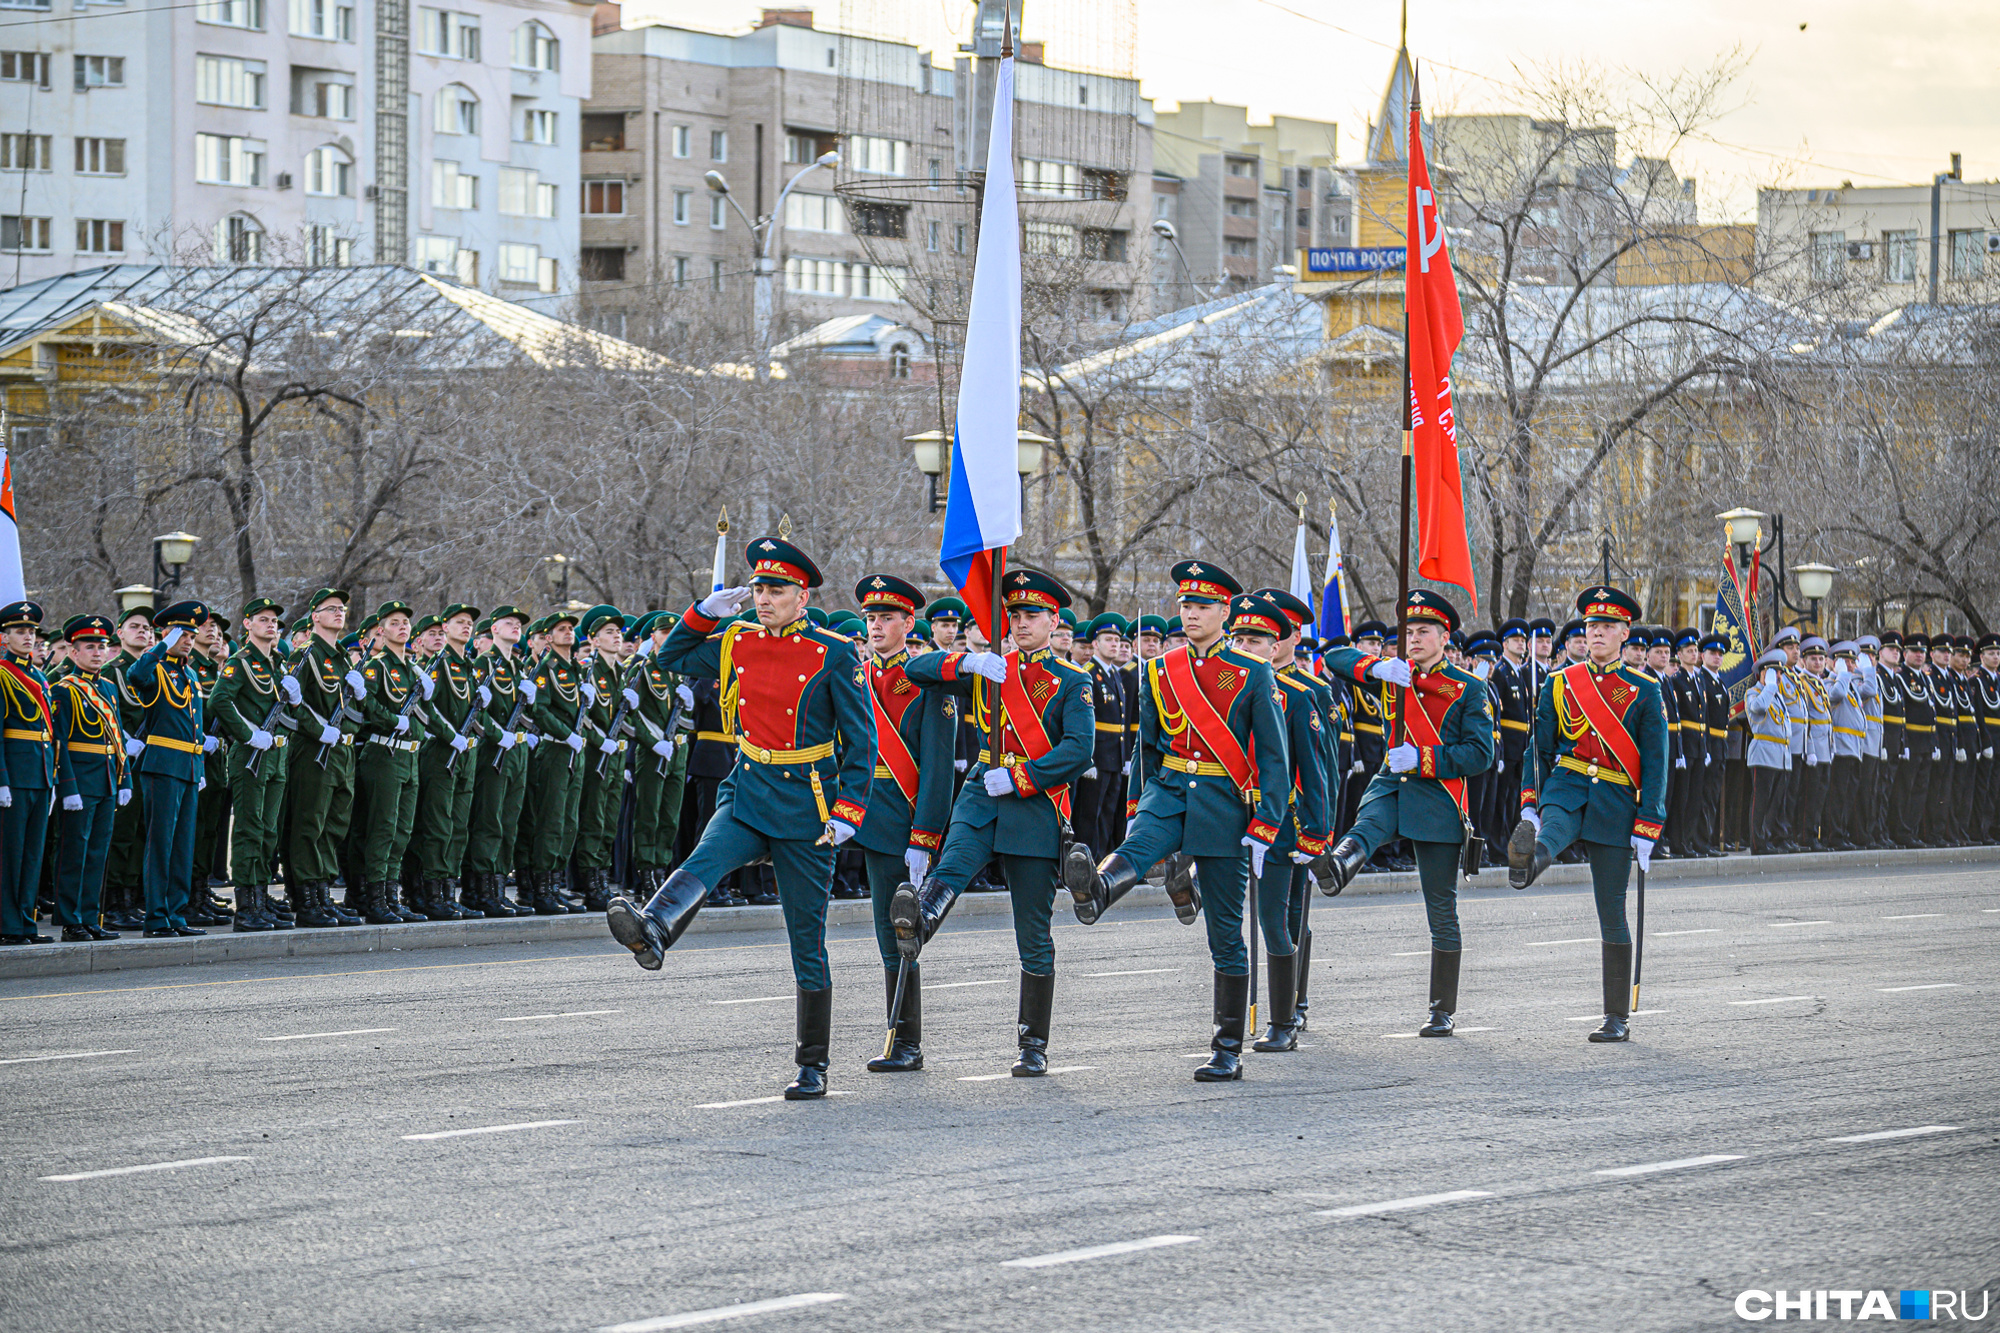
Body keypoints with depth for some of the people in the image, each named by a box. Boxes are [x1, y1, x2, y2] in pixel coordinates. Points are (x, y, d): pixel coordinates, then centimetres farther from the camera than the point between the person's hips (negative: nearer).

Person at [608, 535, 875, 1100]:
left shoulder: (835, 654, -7)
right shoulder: (738, 645, 6)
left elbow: (861, 738, -5)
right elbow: (673, 658, 20)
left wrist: (847, 813, -12)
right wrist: (706, 611, 5)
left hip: (806, 807, -3)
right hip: (748, 795, 3)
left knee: (807, 942, 3)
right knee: (703, 862, -31)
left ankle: (813, 1066, 11)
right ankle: (652, 932, -58)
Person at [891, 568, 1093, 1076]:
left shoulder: (1072, 681, 4)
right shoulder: (989, 670, 15)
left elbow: (1079, 749, -9)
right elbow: (917, 670, 8)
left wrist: (1019, 779, -16)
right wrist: (965, 663, -11)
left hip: (1036, 808, -2)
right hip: (981, 799, 2)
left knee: (1033, 935, 2)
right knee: (952, 867, -32)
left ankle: (1033, 1045, 9)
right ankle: (917, 923, -62)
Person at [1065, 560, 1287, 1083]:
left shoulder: (1253, 675, -1)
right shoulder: (1159, 671, 9)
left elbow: (1273, 757, -3)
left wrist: (1263, 829, -10)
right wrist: (1135, 812, 16)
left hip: (1224, 805, -2)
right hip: (1169, 791, 2)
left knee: (1226, 936, 2)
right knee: (1134, 851, -35)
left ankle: (1228, 1051, 7)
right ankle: (1096, 890, -67)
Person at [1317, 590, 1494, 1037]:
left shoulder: (1469, 689, -1)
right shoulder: (1397, 676, 11)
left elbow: (1480, 754, -7)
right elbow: (1336, 658, 9)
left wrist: (1421, 759, -17)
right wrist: (1376, 666, -10)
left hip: (1438, 798, -2)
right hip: (1391, 784, 2)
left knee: (1441, 909, 3)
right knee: (1367, 827, -37)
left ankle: (1443, 1011, 10)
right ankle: (1340, 862, -70)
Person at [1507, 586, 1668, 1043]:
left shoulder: (1644, 691, 4)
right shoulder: (1560, 684, 9)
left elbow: (1655, 764, 1)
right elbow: (1541, 748, 12)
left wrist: (1647, 830, -5)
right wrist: (1530, 805, 1)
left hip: (1616, 803, -1)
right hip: (1567, 790, 1)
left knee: (1611, 911, 1)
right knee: (1550, 835, -37)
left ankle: (1618, 1018, 8)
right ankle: (1528, 859, -73)